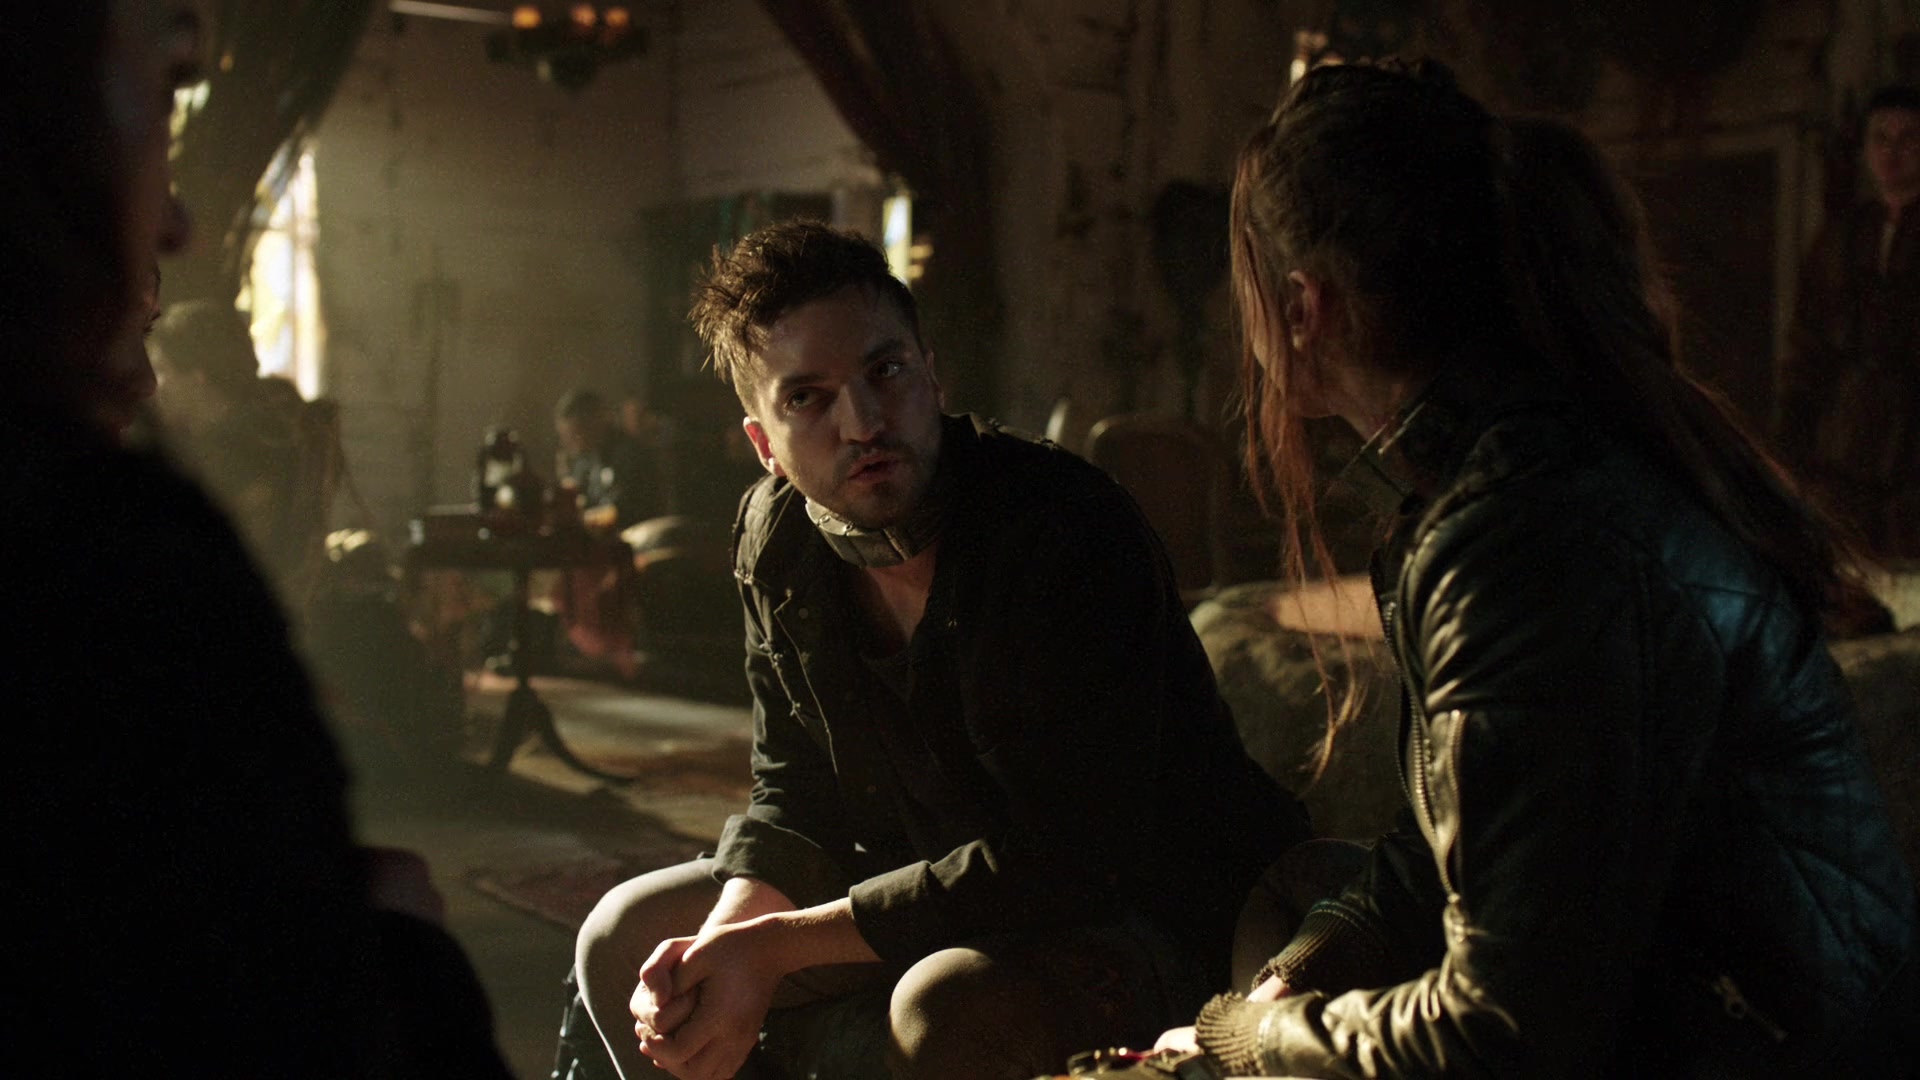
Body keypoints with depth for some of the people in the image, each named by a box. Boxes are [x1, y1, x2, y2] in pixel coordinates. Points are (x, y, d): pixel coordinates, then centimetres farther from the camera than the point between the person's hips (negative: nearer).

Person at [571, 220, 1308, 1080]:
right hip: (927, 889, 7)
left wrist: (777, 945, -25)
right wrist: (723, 943, -17)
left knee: (946, 1008, -37)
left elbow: (1065, 856, -27)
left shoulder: (1064, 528, -26)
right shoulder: (775, 541, -3)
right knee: (625, 938, 3)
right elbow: (796, 793, 4)